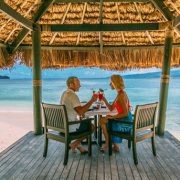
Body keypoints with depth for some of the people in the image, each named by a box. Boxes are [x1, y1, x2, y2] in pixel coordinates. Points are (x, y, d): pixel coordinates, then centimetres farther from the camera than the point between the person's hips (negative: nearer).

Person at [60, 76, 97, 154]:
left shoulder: (64, 93, 8)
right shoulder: (73, 95, -22)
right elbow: (81, 112, -30)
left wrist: (81, 112, 7)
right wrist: (92, 101, -23)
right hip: (70, 126, -9)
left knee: (87, 123, 26)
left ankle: (78, 145, 24)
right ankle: (74, 144, 13)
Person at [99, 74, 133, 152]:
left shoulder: (121, 95, -21)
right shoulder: (119, 93, 9)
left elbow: (125, 113, -25)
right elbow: (111, 108, 12)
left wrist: (113, 116, -18)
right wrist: (104, 99, 5)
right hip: (124, 120, 9)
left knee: (102, 120, -2)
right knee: (103, 120, 19)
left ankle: (108, 144, 17)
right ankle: (115, 146, 22)